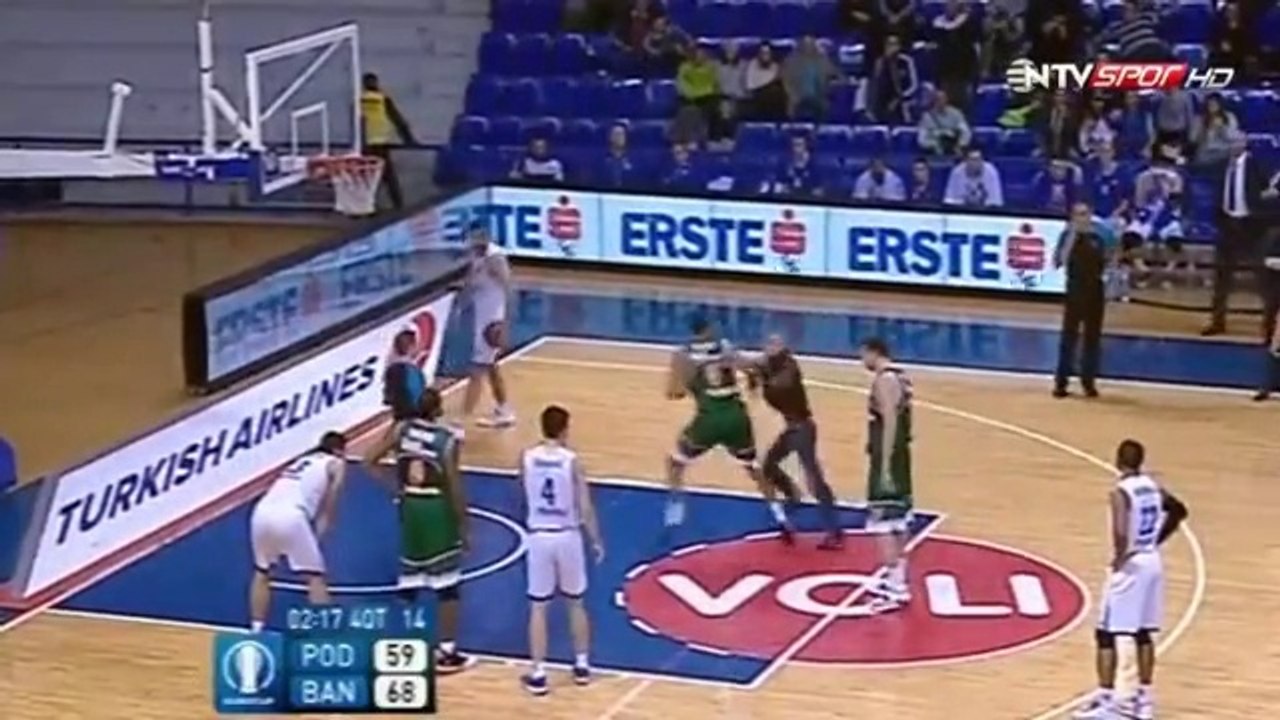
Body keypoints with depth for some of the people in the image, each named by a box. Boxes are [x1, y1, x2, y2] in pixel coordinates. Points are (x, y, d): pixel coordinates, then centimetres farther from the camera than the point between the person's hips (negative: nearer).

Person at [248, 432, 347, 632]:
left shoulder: (301, 461, 36)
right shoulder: (336, 464, 19)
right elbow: (329, 506, 7)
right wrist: (319, 531, 13)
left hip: (262, 512, 6)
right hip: (290, 516, -6)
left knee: (262, 573, 24)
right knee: (315, 577, 6)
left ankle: (256, 629, 22)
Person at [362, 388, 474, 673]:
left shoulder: (401, 429, -2)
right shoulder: (448, 440, -15)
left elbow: (370, 461, 0)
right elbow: (454, 487, -13)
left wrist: (395, 484, 7)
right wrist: (463, 525, -3)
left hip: (410, 506, 5)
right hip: (437, 509, -5)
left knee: (409, 579, 17)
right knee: (447, 583, 3)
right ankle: (446, 652, 4)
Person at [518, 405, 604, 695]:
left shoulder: (526, 458, -5)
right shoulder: (572, 461, -12)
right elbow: (585, 508, -10)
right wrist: (596, 541, 3)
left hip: (538, 537, 1)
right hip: (567, 536, -1)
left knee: (538, 608, 7)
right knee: (576, 603, 18)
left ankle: (538, 674, 5)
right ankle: (582, 665, 27)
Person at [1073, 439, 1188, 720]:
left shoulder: (1120, 492, -19)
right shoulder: (1152, 485, 6)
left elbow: (1121, 534, -31)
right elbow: (1179, 510, 20)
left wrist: (1119, 559, -15)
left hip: (1130, 566, -8)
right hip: (1152, 562, 8)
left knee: (1106, 633, -1)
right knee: (1143, 633, 15)